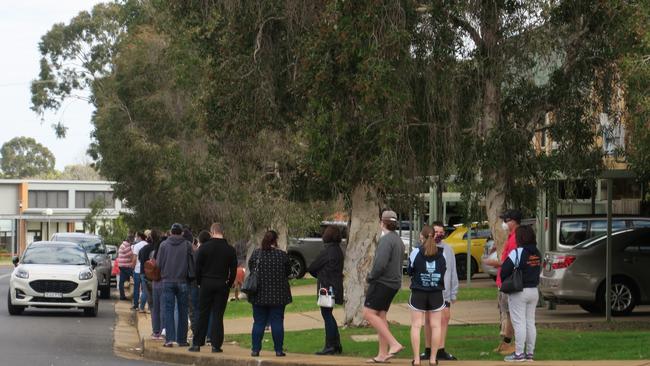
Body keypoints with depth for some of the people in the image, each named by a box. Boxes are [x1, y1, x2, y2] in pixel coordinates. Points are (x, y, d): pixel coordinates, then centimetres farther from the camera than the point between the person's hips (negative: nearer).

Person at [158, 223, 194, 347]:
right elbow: (193, 263, -2)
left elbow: (158, 263, 1)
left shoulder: (164, 245, 0)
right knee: (182, 311, 8)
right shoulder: (187, 245, -3)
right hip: (182, 281, 0)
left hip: (167, 281, 0)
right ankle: (182, 339, 10)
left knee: (168, 310, 1)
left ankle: (169, 338, -10)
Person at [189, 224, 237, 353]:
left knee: (203, 314, 4)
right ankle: (216, 344, 0)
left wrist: (199, 282, 8)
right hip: (222, 285, 1)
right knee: (218, 315, 2)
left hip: (206, 284, -1)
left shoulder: (204, 247, -4)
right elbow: (234, 270, 2)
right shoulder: (230, 250, 0)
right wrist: (228, 284, 11)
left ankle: (197, 343, 4)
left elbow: (197, 267, -2)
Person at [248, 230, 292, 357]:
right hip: (278, 295, -1)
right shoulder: (282, 255, -8)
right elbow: (288, 272, 2)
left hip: (259, 294, 1)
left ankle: (255, 349, 6)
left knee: (258, 322, 8)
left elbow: (250, 268, 7)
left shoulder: (256, 253, -5)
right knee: (277, 322, 4)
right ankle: (279, 350, 4)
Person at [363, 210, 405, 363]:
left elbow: (381, 263, -26)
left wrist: (370, 277, -10)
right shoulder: (399, 241, 16)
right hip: (394, 283, 10)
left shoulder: (386, 239, -16)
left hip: (382, 282, -10)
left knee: (369, 314, -10)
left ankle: (394, 344, -18)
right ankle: (382, 354, 11)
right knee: (381, 316, 12)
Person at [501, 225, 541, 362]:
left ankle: (519, 354, -4)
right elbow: (538, 270, 12)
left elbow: (505, 270, -16)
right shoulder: (537, 254, 9)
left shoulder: (517, 252, -15)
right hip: (534, 291, 7)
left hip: (519, 292, -7)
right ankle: (530, 353, 14)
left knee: (519, 323, -4)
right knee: (530, 322, 11)